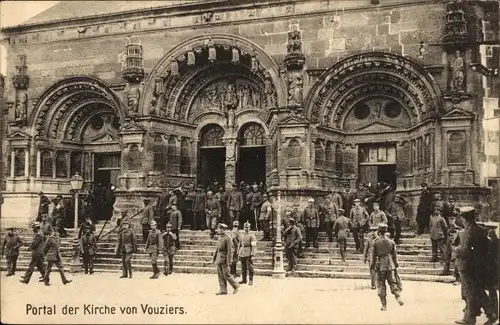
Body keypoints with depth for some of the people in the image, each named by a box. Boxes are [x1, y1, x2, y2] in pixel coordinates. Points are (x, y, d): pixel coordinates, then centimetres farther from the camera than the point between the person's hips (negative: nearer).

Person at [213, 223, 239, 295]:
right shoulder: (220, 238, 12)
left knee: (226, 275, -5)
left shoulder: (227, 238, -13)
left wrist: (229, 261, -20)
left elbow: (230, 250, -16)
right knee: (220, 275, 6)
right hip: (219, 258, 8)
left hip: (224, 258, -8)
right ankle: (223, 290, 10)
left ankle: (235, 286, 11)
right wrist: (214, 257, 18)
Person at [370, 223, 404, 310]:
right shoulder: (391, 242, 3)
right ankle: (398, 297, -13)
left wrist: (372, 266, 8)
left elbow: (373, 255, -3)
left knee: (381, 286, 5)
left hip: (380, 266, -2)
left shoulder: (375, 242, -7)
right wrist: (396, 265, 20)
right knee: (392, 283, 10)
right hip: (390, 265, 3)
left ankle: (384, 305, 5)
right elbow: (395, 255, 9)